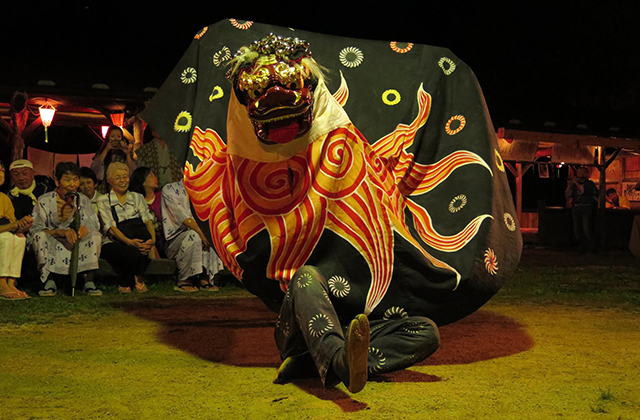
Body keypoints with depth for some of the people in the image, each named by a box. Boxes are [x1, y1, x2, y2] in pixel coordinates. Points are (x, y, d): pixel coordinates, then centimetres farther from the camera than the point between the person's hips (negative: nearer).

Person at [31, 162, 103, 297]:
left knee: (95, 235, -24)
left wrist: (86, 228, -31)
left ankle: (89, 280, -25)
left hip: (79, 248, 2)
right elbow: (36, 228, -15)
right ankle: (50, 281, -24)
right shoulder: (45, 201, -3)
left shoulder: (83, 200, 5)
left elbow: (94, 224, -5)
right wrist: (62, 232, -32)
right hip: (51, 248, -1)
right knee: (40, 236, -30)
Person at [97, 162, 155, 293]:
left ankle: (137, 276, -17)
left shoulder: (137, 197, 15)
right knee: (132, 253, -36)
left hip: (138, 238, 3)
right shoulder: (103, 201, 5)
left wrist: (152, 239, -24)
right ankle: (125, 283, -4)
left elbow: (148, 219, -2)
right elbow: (110, 227, -10)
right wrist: (128, 241, -29)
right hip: (113, 243, -3)